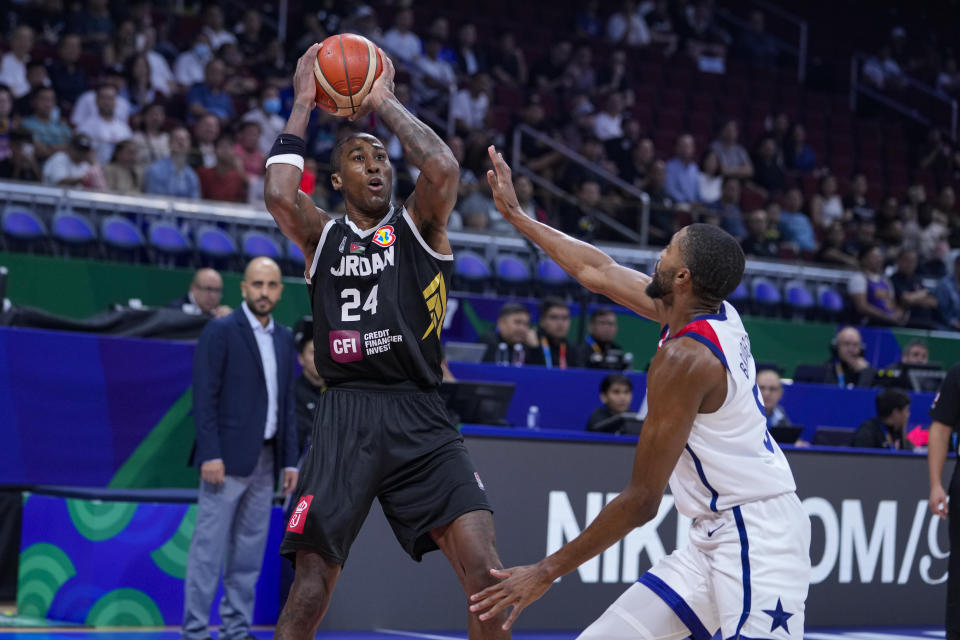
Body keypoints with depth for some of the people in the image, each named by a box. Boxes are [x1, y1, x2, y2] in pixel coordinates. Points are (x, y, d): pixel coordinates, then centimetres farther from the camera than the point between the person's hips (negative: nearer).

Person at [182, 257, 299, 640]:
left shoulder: (283, 339, 14)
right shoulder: (220, 331, -6)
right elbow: (205, 397, -11)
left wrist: (290, 461, 10)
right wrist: (211, 455, -17)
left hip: (264, 461, 7)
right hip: (228, 459, -7)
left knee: (250, 550, 8)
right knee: (209, 547, -6)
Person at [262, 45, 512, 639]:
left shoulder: (419, 224, 11)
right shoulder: (323, 236, 14)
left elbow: (444, 170, -11)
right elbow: (279, 194, -8)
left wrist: (385, 103, 2)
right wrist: (303, 105, 2)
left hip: (421, 420, 0)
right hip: (346, 418, 0)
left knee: (487, 577, -13)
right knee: (311, 586, -3)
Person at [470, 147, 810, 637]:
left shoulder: (684, 357, -18)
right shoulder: (713, 313, 7)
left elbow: (642, 500, -16)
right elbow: (598, 271, 24)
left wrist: (547, 571, -9)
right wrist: (515, 215, 33)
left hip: (756, 536, -10)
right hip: (719, 537, 10)